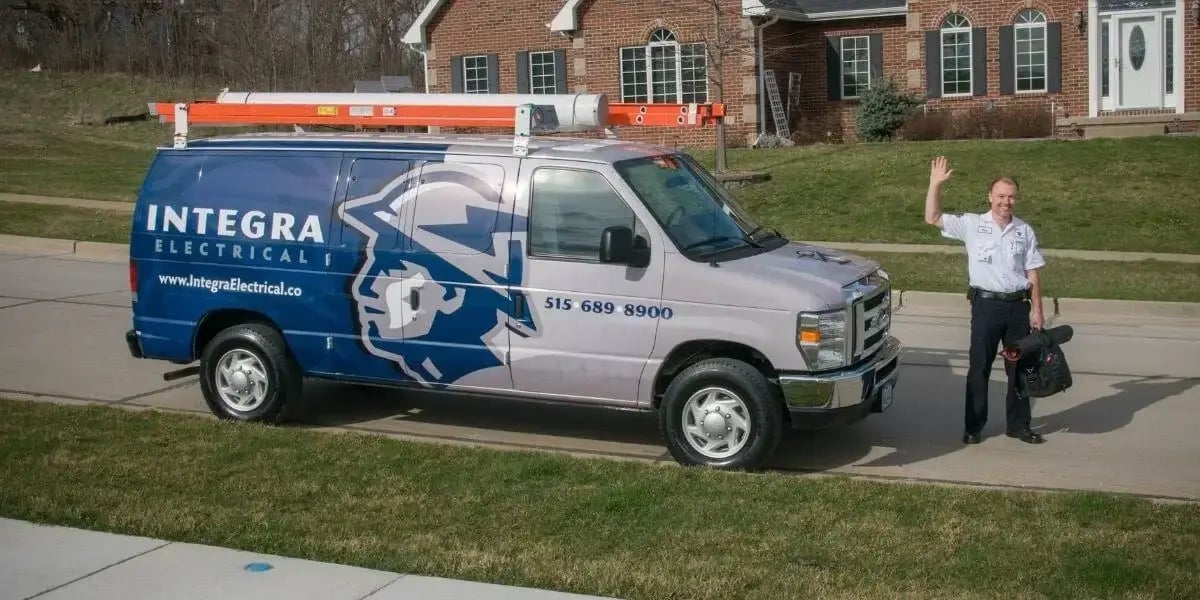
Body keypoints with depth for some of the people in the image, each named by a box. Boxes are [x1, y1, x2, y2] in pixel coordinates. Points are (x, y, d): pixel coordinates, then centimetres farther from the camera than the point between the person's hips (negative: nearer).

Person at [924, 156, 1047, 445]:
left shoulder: (1025, 231, 6)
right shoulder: (972, 224, -1)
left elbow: (1033, 273, 7)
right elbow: (932, 218, -7)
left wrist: (1036, 309, 1)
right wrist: (935, 184, -17)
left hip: (1019, 305, 2)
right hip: (986, 304, -2)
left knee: (1019, 366, 10)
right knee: (979, 367, 4)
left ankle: (1018, 424, 22)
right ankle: (973, 427, 12)